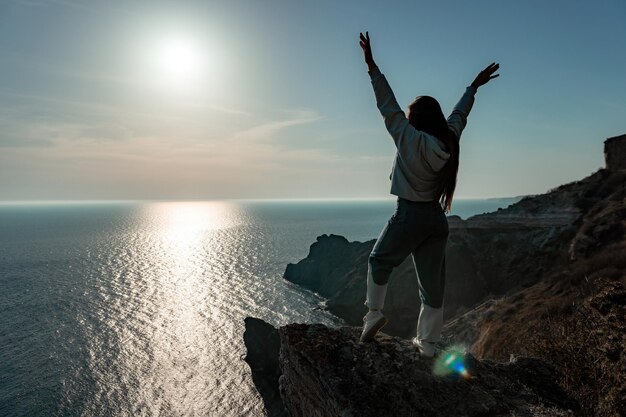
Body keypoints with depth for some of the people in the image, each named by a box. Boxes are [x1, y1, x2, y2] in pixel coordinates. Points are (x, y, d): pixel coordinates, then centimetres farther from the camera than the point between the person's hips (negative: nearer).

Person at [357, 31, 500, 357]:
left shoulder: (411, 141, -12)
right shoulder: (449, 140, 3)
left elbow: (389, 108, -11)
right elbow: (459, 114, 20)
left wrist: (372, 67, -7)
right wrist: (474, 87, 36)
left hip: (409, 216, -6)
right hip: (437, 219, 6)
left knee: (378, 261, 21)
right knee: (433, 284, 12)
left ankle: (374, 313, 20)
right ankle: (427, 343, 25)